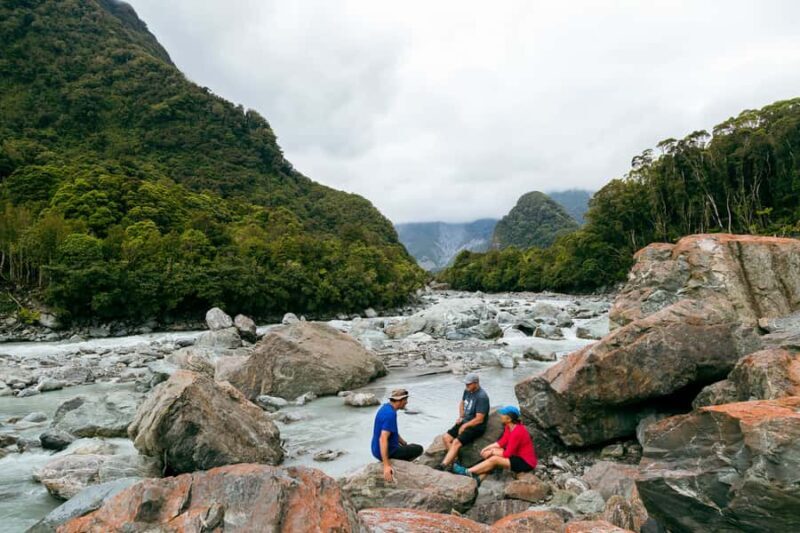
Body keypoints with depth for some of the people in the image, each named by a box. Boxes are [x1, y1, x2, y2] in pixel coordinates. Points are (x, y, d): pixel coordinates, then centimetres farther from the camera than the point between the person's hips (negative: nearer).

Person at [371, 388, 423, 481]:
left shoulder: (386, 407, 5)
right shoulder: (390, 414, -26)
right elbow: (383, 439, -33)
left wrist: (406, 444, 20)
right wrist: (386, 466, -35)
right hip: (387, 451, -9)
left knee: (411, 447, 27)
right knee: (418, 449, 4)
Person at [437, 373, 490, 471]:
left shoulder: (481, 397, -21)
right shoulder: (467, 390, 4)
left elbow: (479, 419, -21)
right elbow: (462, 403, 25)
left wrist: (464, 426, -12)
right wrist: (461, 417, 11)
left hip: (476, 426, -9)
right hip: (465, 421, 9)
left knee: (456, 442, -25)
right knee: (447, 437, -6)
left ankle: (443, 465, -27)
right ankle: (455, 461, -7)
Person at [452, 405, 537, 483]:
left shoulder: (517, 432, -28)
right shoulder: (509, 426, 0)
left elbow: (507, 454, -23)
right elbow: (502, 442, 7)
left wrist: (492, 452, -12)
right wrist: (488, 448, -4)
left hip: (526, 463, -9)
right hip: (518, 455, 9)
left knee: (494, 459, -19)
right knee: (493, 452, -2)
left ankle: (467, 472, -9)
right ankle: (479, 478, -7)